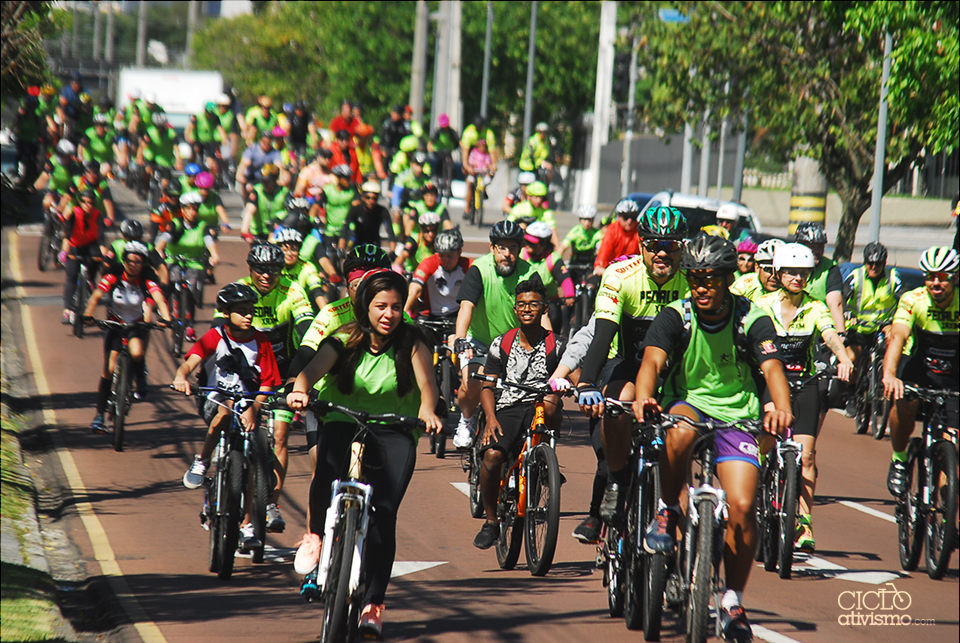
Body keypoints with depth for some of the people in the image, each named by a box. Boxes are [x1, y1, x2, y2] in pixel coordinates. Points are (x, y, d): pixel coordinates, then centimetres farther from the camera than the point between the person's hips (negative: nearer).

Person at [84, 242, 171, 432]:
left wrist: (166, 319, -51)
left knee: (137, 353, -33)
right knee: (109, 370, -5)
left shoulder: (147, 283, -16)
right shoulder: (113, 278, -16)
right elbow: (96, 296, -28)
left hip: (137, 326, 0)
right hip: (115, 325, 1)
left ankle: (140, 380, -1)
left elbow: (159, 300, -32)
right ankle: (99, 416, 3)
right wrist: (87, 315, -46)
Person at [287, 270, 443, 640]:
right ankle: (316, 535, -10)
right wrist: (299, 390, -42)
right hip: (344, 423, 0)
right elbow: (314, 369, -19)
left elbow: (427, 381, -19)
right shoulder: (345, 341, -2)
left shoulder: (411, 342, -2)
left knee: (383, 511, -19)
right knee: (329, 468, -36)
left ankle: (373, 603, -9)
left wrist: (427, 409, -41)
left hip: (394, 432, 0)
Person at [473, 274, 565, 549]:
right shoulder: (502, 344, 10)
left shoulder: (555, 345, 8)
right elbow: (488, 385, 9)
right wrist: (491, 418, -8)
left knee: (550, 400, -39)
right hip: (507, 410, 1)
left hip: (539, 408, -1)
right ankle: (491, 521, -8)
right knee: (492, 454, -28)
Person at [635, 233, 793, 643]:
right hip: (687, 404, -1)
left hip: (736, 417, 1)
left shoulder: (753, 321, -8)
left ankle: (732, 601, 3)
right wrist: (643, 397, -47)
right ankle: (667, 511, -13)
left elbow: (772, 367, -24)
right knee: (681, 432, -39)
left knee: (742, 506, -17)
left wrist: (781, 408, -46)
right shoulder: (675, 317, -8)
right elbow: (652, 360, -25)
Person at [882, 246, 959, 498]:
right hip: (919, 367, -1)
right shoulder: (913, 300, -19)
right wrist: (889, 375, -52)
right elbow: (897, 336, -34)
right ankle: (899, 459, -8)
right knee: (903, 401, -34)